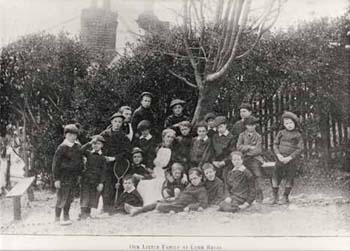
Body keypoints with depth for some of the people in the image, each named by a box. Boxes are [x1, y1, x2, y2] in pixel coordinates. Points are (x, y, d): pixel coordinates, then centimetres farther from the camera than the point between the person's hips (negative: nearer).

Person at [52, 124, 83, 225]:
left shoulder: (77, 146, 5)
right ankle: (57, 218, 13)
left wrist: (80, 173, 14)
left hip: (74, 176, 6)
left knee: (70, 198, 13)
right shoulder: (62, 148, -13)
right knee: (62, 197, -1)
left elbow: (80, 160, 17)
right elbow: (56, 164, -12)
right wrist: (56, 179, -14)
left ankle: (66, 216, 26)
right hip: (64, 176, -6)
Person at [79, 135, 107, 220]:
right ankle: (83, 214, -1)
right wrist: (90, 143, -20)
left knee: (92, 198, 6)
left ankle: (88, 213, 19)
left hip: (96, 180, 0)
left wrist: (101, 183, -6)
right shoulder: (89, 153, 5)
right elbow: (82, 150, -16)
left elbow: (103, 171, 0)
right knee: (85, 197, -3)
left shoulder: (102, 157, 2)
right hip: (86, 178, 0)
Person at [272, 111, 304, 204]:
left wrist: (289, 157, -15)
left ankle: (285, 197, 21)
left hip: (292, 160, -2)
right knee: (276, 177, 0)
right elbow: (275, 144, 7)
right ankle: (275, 196, 13)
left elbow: (300, 148, -6)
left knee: (289, 178, 6)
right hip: (281, 159, 2)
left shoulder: (298, 135, -3)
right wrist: (278, 154, -10)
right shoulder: (281, 133, 5)